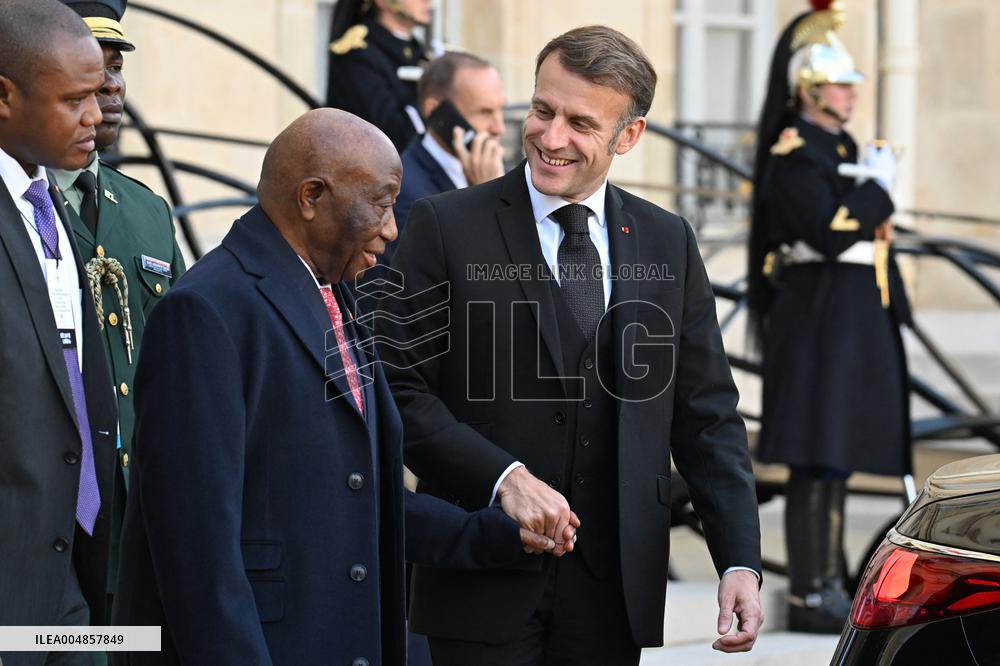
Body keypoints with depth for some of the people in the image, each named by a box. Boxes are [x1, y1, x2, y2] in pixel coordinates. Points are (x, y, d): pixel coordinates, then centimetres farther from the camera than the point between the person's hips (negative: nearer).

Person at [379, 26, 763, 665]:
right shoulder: (447, 225, -2)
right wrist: (502, 477, -19)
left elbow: (707, 415, 8)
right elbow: (403, 391, -6)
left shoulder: (668, 242, 8)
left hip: (615, 589, 3)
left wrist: (740, 563, -2)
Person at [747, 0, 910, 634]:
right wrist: (878, 185, -11)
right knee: (816, 461, -9)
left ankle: (830, 586, 18)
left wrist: (890, 316, 21)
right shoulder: (794, 154, -11)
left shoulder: (843, 148, 18)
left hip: (855, 320, 10)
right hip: (819, 320, -10)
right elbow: (830, 232, -24)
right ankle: (810, 596, -7)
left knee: (837, 459, 12)